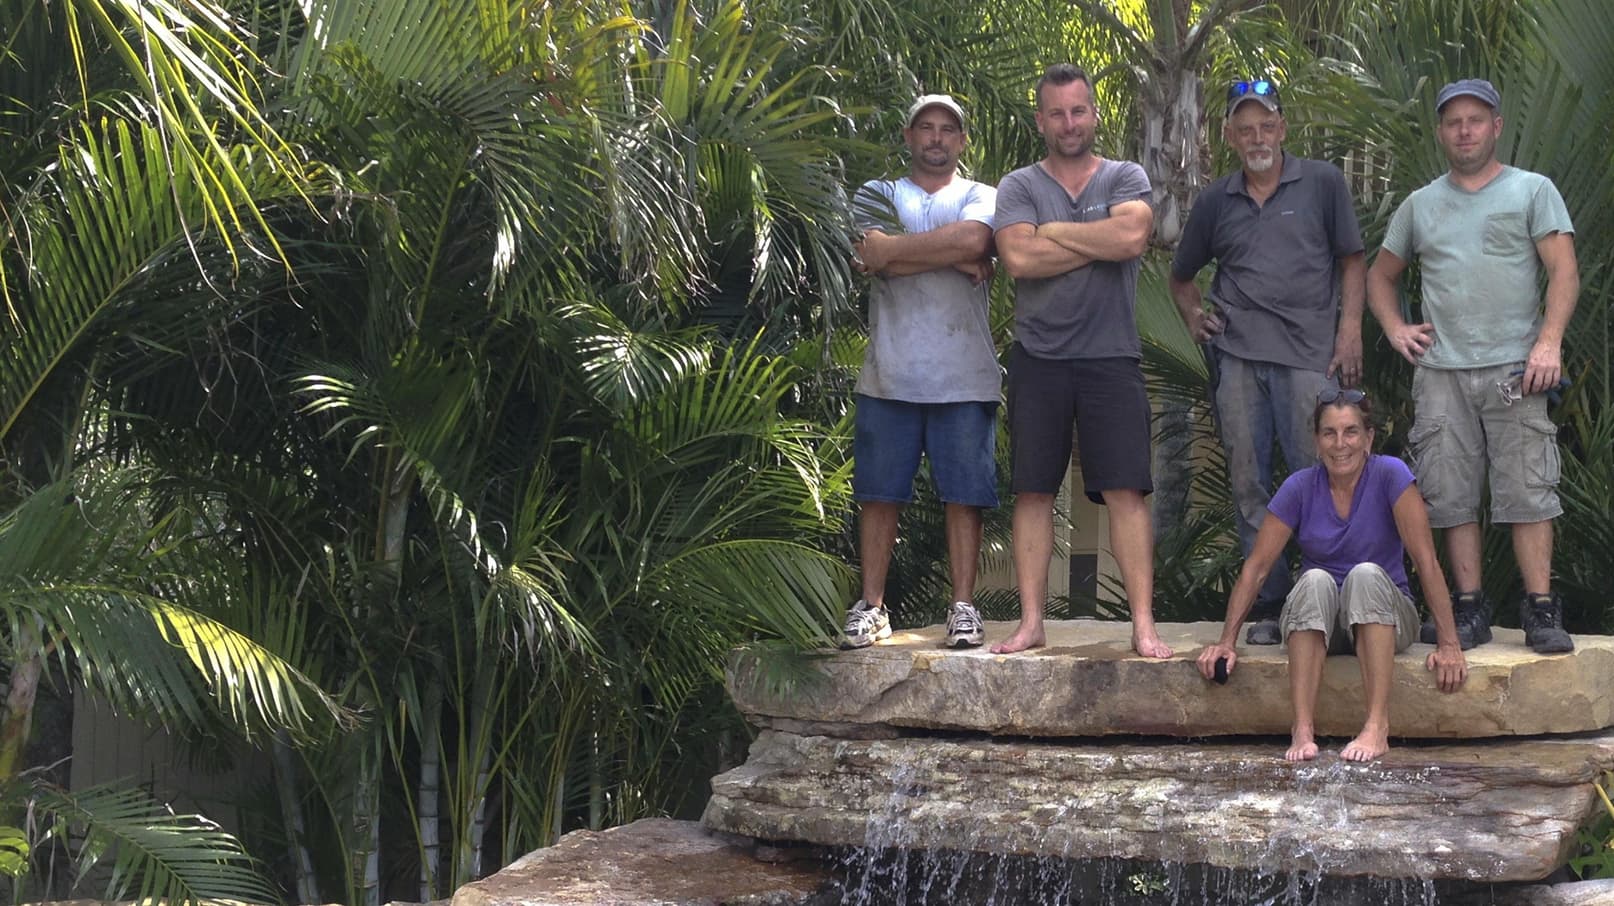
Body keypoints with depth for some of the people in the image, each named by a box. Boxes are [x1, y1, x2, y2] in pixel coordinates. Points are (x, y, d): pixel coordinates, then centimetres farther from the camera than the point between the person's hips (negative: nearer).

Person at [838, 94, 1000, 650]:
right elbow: (872, 256, -7)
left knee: (964, 494, 0)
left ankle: (963, 605, 7)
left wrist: (894, 250, -7)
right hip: (890, 373, 1)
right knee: (879, 494, 2)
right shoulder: (877, 195, 13)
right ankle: (871, 606, 8)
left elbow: (974, 238, -13)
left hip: (964, 377, -1)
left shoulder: (981, 197, 11)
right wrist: (955, 259, -8)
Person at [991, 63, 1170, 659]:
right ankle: (1031, 622, 8)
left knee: (1126, 492, -5)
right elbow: (1018, 258, -10)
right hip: (1038, 358, 1)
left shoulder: (1125, 179, 8)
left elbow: (1132, 235, -14)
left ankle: (1144, 625, -3)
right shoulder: (1019, 186, 8)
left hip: (1110, 357, -1)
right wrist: (1099, 243, -7)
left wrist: (1054, 231, -5)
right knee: (1033, 492, 2)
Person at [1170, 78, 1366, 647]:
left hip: (1308, 352, -3)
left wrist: (1350, 332, -2)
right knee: (1249, 486, 4)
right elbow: (1182, 275, 26)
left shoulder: (1322, 183, 8)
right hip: (1237, 355, 3)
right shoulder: (1216, 201, 15)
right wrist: (1193, 316, 8)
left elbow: (1352, 262, 8)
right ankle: (1266, 606, 10)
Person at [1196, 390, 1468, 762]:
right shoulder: (1300, 488, -5)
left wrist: (1448, 643, -23)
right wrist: (1226, 641, -14)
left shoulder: (1390, 475, -12)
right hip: (1315, 621, 1)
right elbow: (1256, 567, -6)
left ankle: (1377, 727, -39)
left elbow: (1426, 560, -17)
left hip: (1381, 618, -1)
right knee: (1316, 581, -31)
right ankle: (1303, 729, -39)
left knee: (1366, 574, -32)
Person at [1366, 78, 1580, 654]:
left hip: (1514, 369, -3)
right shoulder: (1420, 206, 18)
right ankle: (1470, 611, 7)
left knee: (1528, 493, -8)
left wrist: (1549, 342, -14)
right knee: (1451, 497, 1)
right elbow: (1380, 275, 27)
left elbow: (1563, 271, -1)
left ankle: (1541, 612, -4)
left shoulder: (1533, 191, 8)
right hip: (1441, 370, 3)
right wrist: (1395, 328, 10)